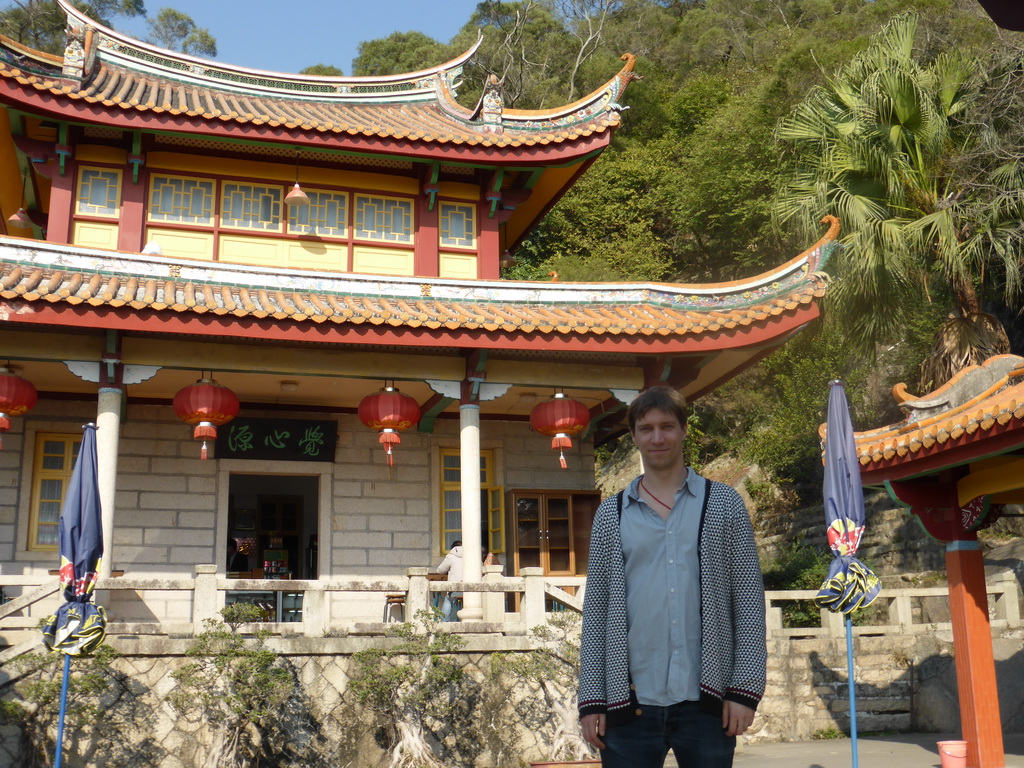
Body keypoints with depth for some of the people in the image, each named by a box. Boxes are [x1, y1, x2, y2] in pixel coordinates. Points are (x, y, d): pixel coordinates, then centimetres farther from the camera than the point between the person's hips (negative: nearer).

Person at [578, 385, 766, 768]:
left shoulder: (723, 503, 6)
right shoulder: (611, 514, 10)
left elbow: (749, 600, 2)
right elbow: (596, 609, 8)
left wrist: (746, 689, -5)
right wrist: (590, 700, 2)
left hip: (707, 701, -1)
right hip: (630, 703, 1)